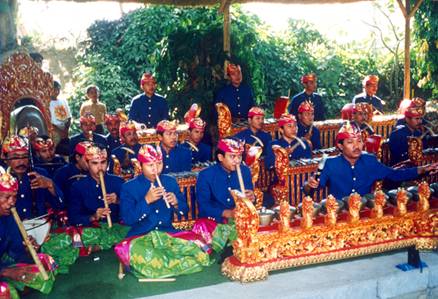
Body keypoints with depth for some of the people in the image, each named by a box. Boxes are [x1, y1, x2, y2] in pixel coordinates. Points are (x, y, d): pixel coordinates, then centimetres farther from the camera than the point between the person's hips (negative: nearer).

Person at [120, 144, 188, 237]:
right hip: (140, 235, -2)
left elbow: (185, 211, 11)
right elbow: (127, 220, -11)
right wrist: (146, 201, -20)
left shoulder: (171, 182, 7)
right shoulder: (128, 187, -2)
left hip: (167, 232, 2)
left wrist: (176, 203, -10)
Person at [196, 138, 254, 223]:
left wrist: (251, 198, -9)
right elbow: (203, 206, -9)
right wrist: (225, 213, -23)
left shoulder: (245, 171, 6)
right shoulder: (205, 175, -5)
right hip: (215, 221, -3)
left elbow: (250, 195, 15)